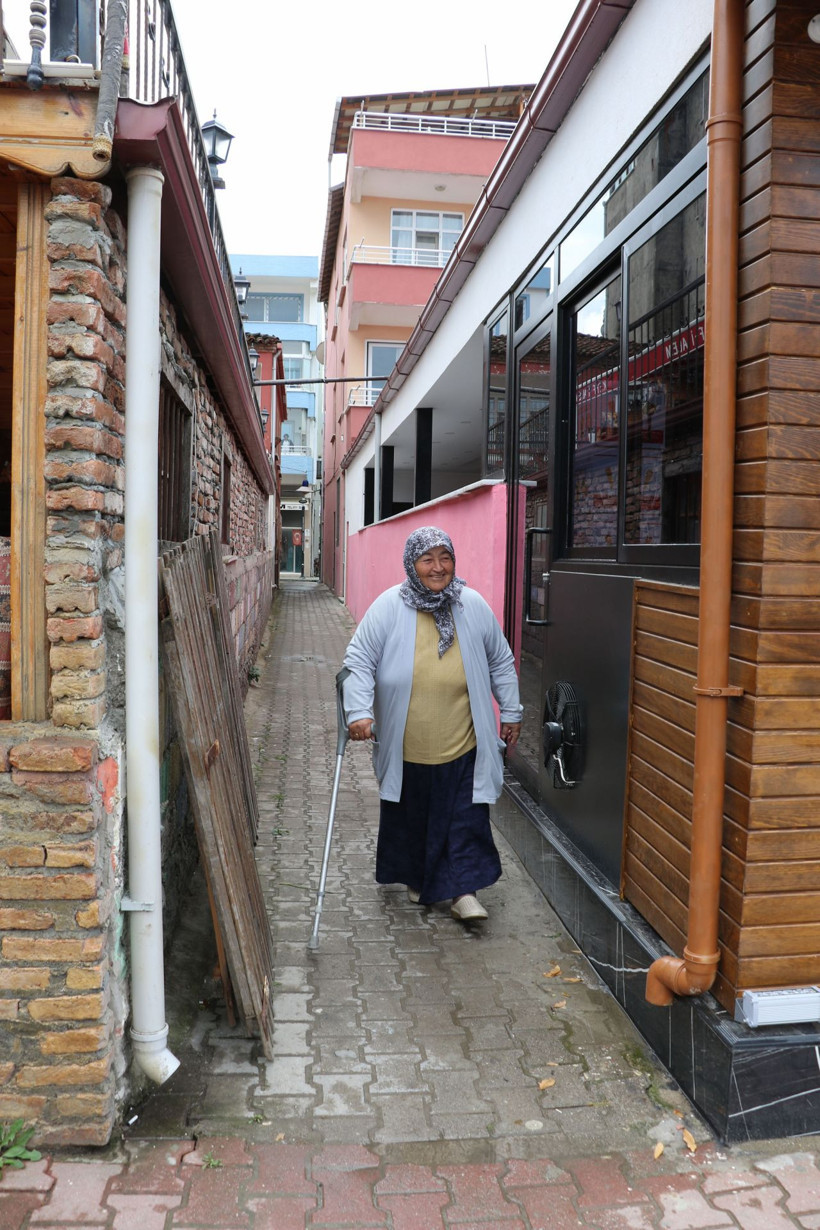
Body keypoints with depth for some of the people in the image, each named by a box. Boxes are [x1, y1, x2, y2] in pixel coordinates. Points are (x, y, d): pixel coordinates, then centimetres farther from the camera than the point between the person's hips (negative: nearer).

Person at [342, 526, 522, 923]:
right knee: (410, 817, 16)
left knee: (467, 818, 2)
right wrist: (358, 711, -18)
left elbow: (501, 662, 9)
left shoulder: (473, 606, -2)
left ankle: (464, 891, 14)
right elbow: (359, 661, -7)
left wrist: (510, 711, 11)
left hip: (463, 746, 0)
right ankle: (416, 878, 38)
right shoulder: (388, 607, -9)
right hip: (406, 748, 0)